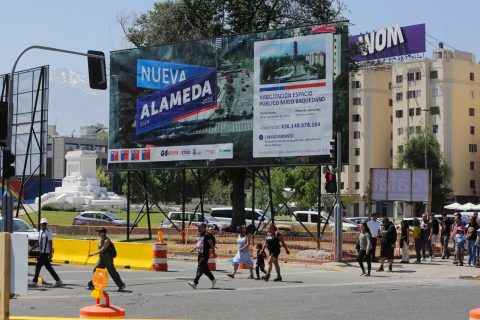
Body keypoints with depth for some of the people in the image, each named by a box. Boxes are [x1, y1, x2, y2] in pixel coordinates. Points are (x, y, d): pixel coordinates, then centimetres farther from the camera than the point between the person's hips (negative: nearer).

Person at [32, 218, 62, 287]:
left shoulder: (48, 232, -12)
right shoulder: (41, 232, 15)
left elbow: (50, 243, -16)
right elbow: (39, 243, 23)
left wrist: (50, 254, -21)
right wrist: (32, 248, 17)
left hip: (46, 253, -9)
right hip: (42, 252, 9)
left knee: (38, 266, -6)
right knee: (48, 267, 10)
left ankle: (35, 282, 2)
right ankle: (58, 281, 14)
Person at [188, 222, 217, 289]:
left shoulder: (207, 235, -13)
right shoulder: (199, 235, 14)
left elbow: (211, 244, -13)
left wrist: (214, 253, -14)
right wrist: (193, 249, 11)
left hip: (205, 255, -9)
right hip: (199, 254, 9)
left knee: (200, 268, -12)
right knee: (205, 269, 15)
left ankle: (195, 283, -17)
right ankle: (213, 279, 28)